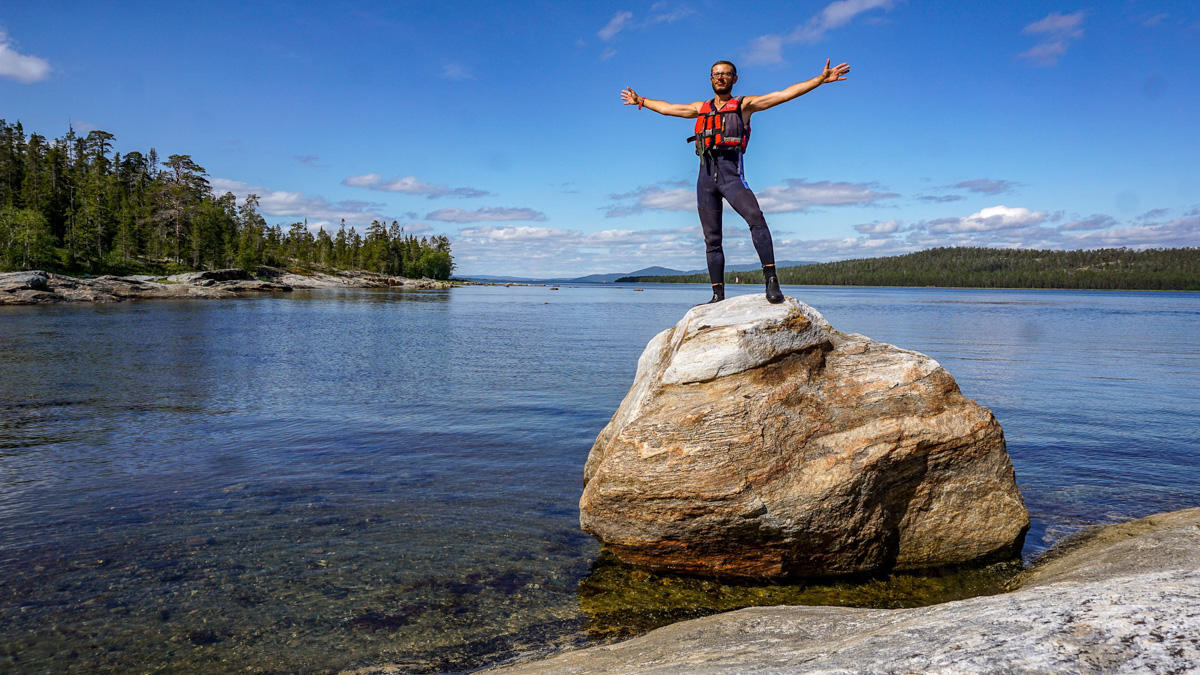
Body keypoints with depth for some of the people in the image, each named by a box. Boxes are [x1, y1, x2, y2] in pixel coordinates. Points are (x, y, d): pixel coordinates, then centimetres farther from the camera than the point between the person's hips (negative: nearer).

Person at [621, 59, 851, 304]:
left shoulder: (744, 105, 11)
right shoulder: (701, 108, 23)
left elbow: (785, 94, 3)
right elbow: (666, 108, 37)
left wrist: (821, 79, -4)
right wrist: (640, 100, 46)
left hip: (731, 171, -4)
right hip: (706, 174, 4)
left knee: (756, 218, -28)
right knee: (712, 239, 3)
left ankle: (771, 281, -31)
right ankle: (718, 295, 8)